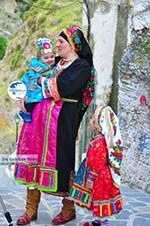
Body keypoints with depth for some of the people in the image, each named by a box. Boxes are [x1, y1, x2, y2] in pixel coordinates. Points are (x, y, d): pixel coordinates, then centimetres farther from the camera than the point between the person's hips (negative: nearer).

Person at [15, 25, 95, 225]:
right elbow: (32, 80, 22)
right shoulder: (57, 62, 19)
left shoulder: (82, 66, -3)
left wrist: (43, 81, -5)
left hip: (63, 119, -7)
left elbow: (63, 88, -18)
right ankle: (31, 209, 13)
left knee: (61, 161, -2)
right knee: (35, 158, 4)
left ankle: (69, 209, 15)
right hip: (41, 116, 7)